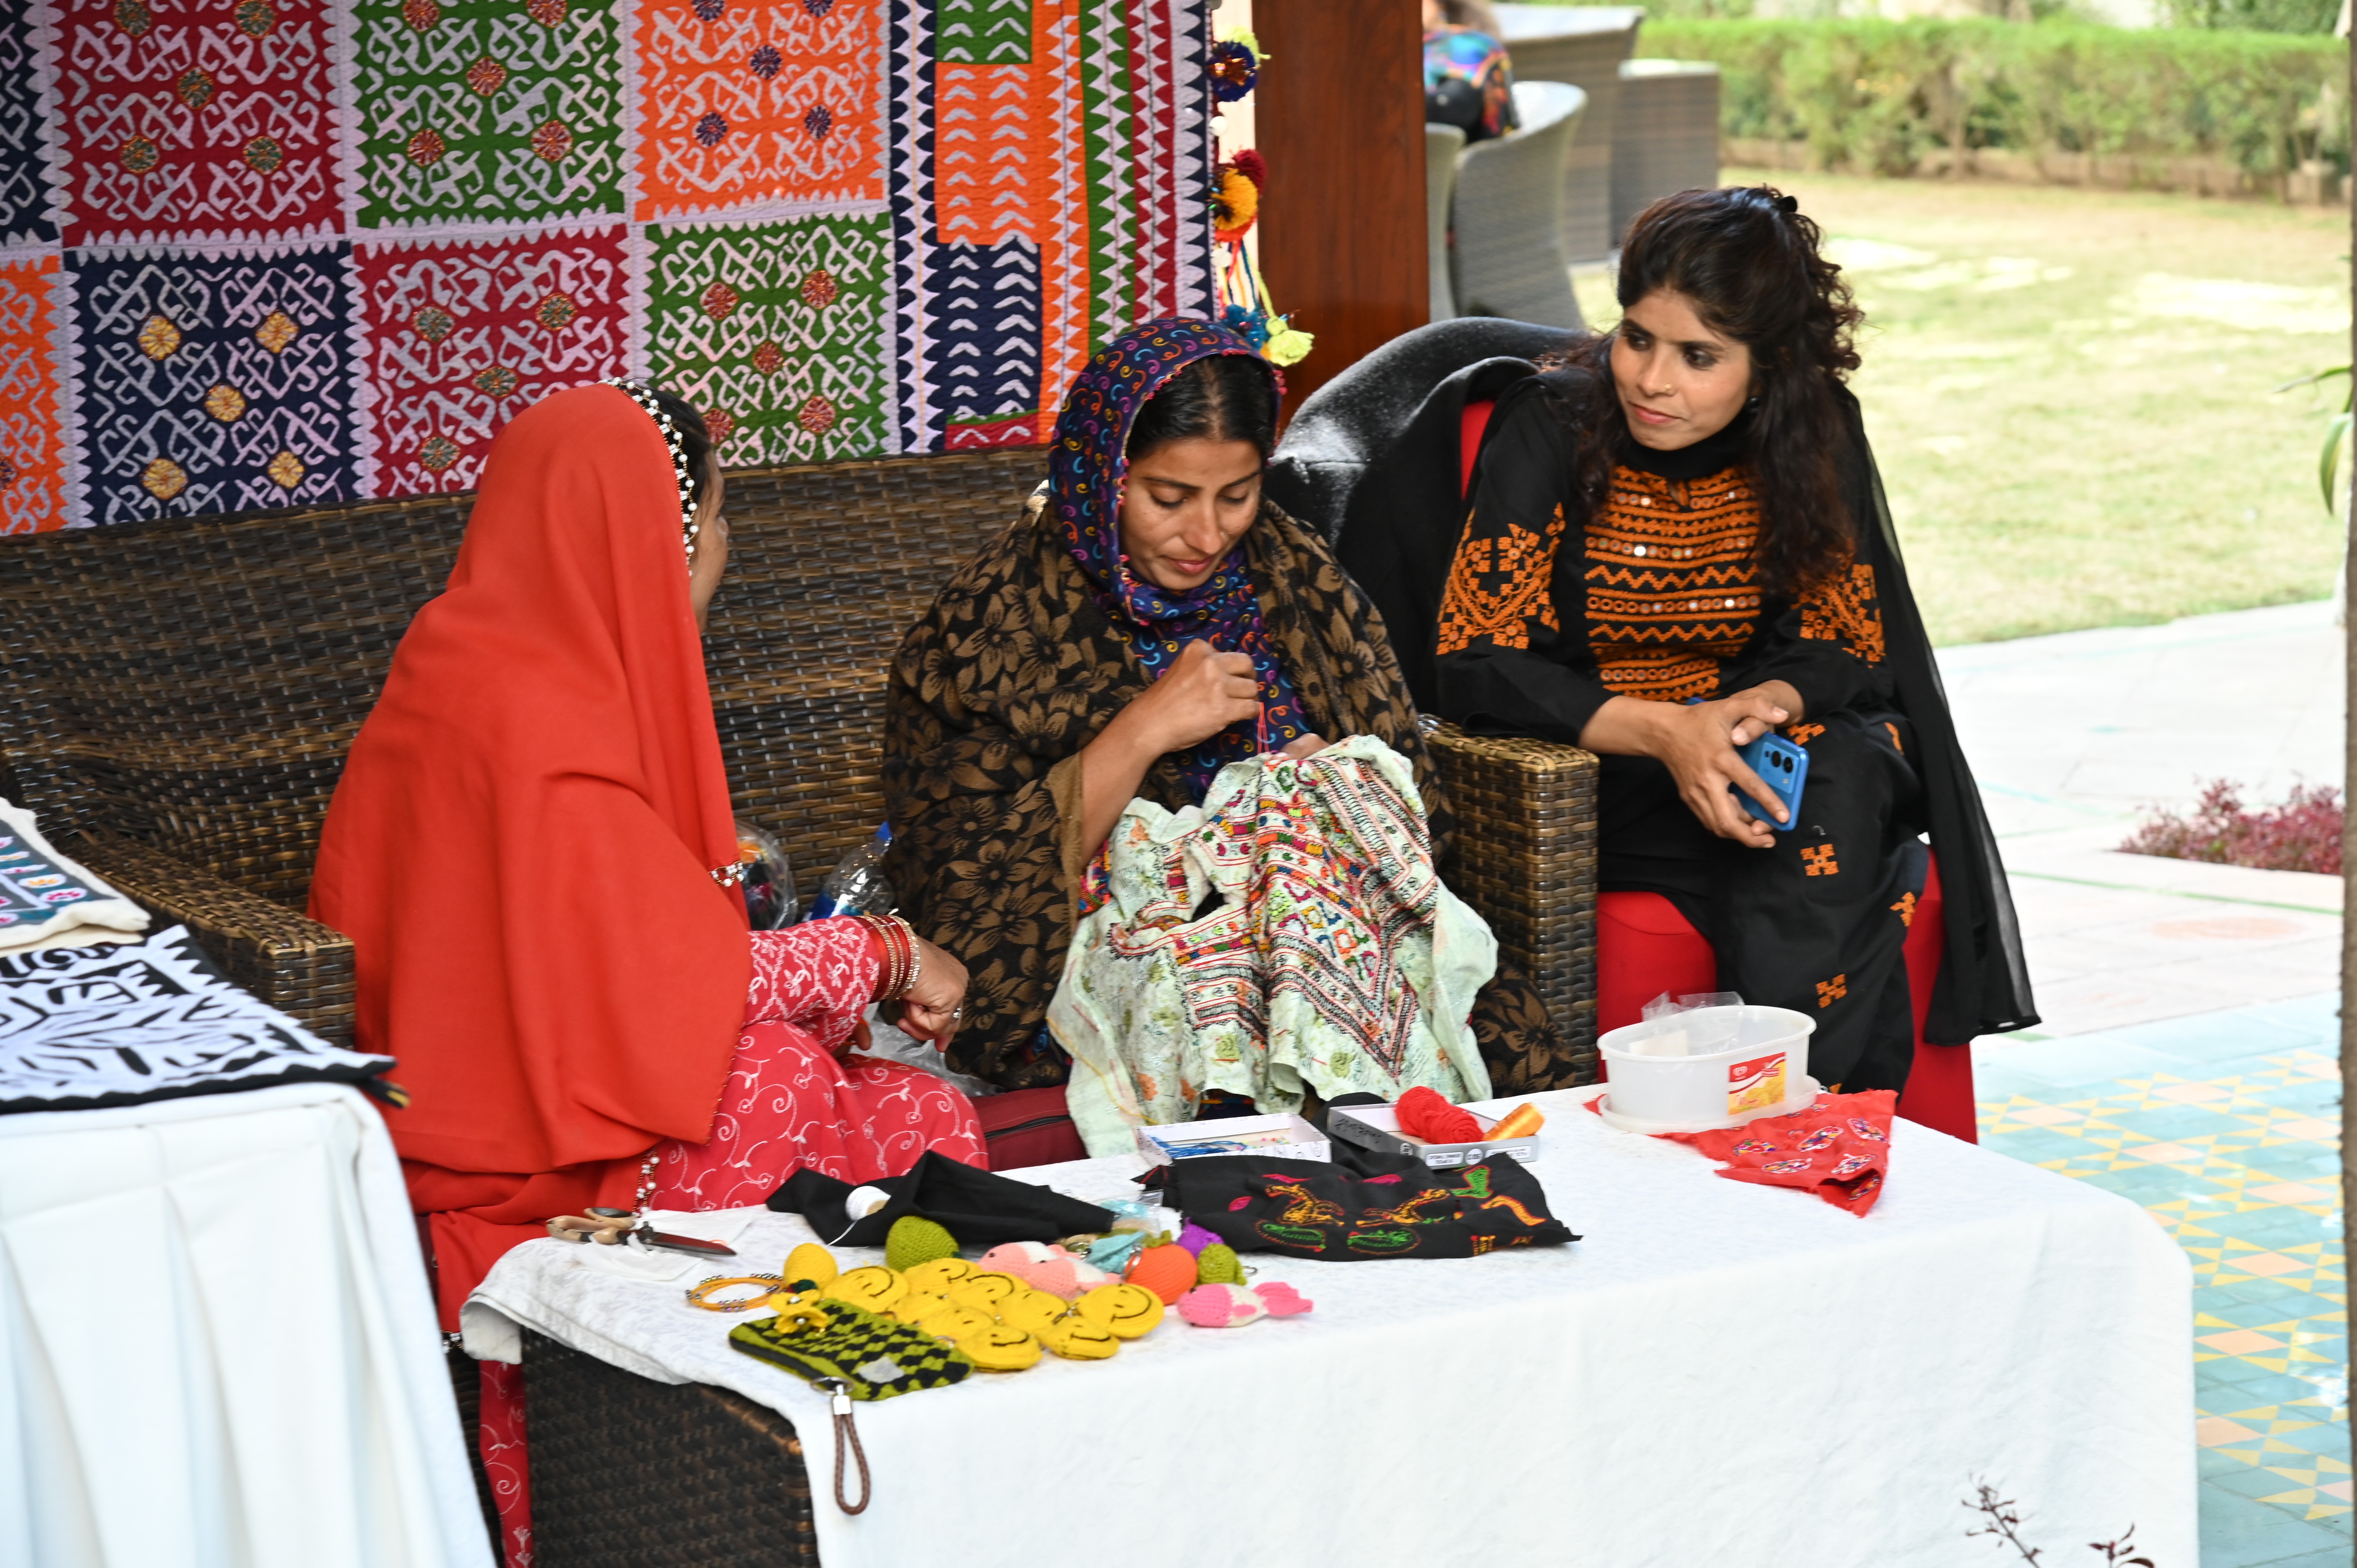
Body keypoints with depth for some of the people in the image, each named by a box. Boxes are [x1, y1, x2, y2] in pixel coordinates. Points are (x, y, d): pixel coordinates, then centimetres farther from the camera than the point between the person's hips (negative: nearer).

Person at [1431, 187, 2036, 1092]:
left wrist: (1765, 703, -21)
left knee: (1845, 774, -31)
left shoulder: (1815, 432, -3)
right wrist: (1664, 731, -29)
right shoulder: (1551, 426, -12)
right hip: (1582, 769, -4)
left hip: (1758, 738, 4)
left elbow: (1847, 645, 4)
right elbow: (1474, 668, -16)